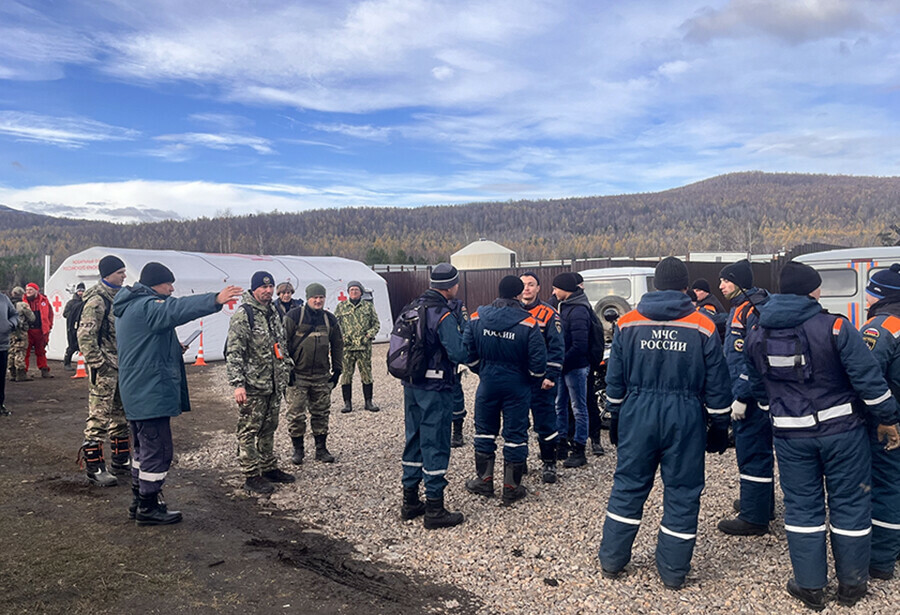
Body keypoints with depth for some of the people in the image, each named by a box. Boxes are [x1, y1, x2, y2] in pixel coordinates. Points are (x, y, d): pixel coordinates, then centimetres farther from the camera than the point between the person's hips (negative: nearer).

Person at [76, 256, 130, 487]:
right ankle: (94, 468, 4)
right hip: (105, 367, -9)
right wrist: (98, 364, -20)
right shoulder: (96, 300, -15)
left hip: (121, 365, 9)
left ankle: (121, 460, 27)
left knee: (121, 414, 16)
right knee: (98, 416, -4)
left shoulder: (119, 296, 13)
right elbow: (85, 336, -19)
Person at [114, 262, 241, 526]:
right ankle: (148, 507, 6)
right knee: (158, 450, -3)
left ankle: (140, 501, 31)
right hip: (150, 393, -11)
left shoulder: (129, 307, 18)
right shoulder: (145, 306, -16)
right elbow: (176, 309, -36)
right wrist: (215, 300, -47)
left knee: (145, 449, 21)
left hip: (136, 392, 11)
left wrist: (173, 349, 15)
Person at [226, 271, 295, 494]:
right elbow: (234, 353, -16)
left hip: (274, 384, 8)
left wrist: (285, 373, 22)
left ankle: (269, 468, 28)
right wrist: (238, 384, -22)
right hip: (253, 386, -8)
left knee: (269, 428, 17)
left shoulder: (274, 313, 13)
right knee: (248, 430, 1)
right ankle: (251, 475, 8)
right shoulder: (243, 316, -12)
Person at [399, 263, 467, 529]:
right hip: (435, 389, -8)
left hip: (411, 386, 8)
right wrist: (463, 328, -6)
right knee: (435, 444, 0)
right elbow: (459, 353, -22)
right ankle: (434, 510, 7)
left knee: (414, 440, 17)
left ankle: (410, 502, 27)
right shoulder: (444, 316, -18)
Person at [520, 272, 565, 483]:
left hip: (540, 379, -4)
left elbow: (557, 347, -6)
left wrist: (551, 376, -13)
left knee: (545, 422, 2)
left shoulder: (549, 314, -4)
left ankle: (548, 463, 16)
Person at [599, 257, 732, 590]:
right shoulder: (703, 328, -4)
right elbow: (717, 386, 1)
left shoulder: (628, 323, 0)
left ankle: (611, 560, 22)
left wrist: (616, 418, 16)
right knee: (681, 492, 10)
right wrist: (719, 427, 11)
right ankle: (674, 572, 20)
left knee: (628, 486, 12)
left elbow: (614, 379, 5)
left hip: (638, 415, 2)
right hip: (686, 418, -1)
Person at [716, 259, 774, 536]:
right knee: (758, 450, 20)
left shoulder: (754, 310, -17)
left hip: (751, 397, -11)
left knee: (752, 452, -4)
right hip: (743, 394, 11)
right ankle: (762, 503, 34)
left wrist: (742, 396, -22)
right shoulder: (738, 309, 16)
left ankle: (754, 518, 4)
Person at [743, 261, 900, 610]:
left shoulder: (756, 337, -1)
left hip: (790, 435, 3)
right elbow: (869, 379, -14)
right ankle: (851, 585, 25)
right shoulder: (835, 328, -15)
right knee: (849, 505, 12)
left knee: (802, 506, 12)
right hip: (842, 430, -3)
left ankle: (810, 587, 20)